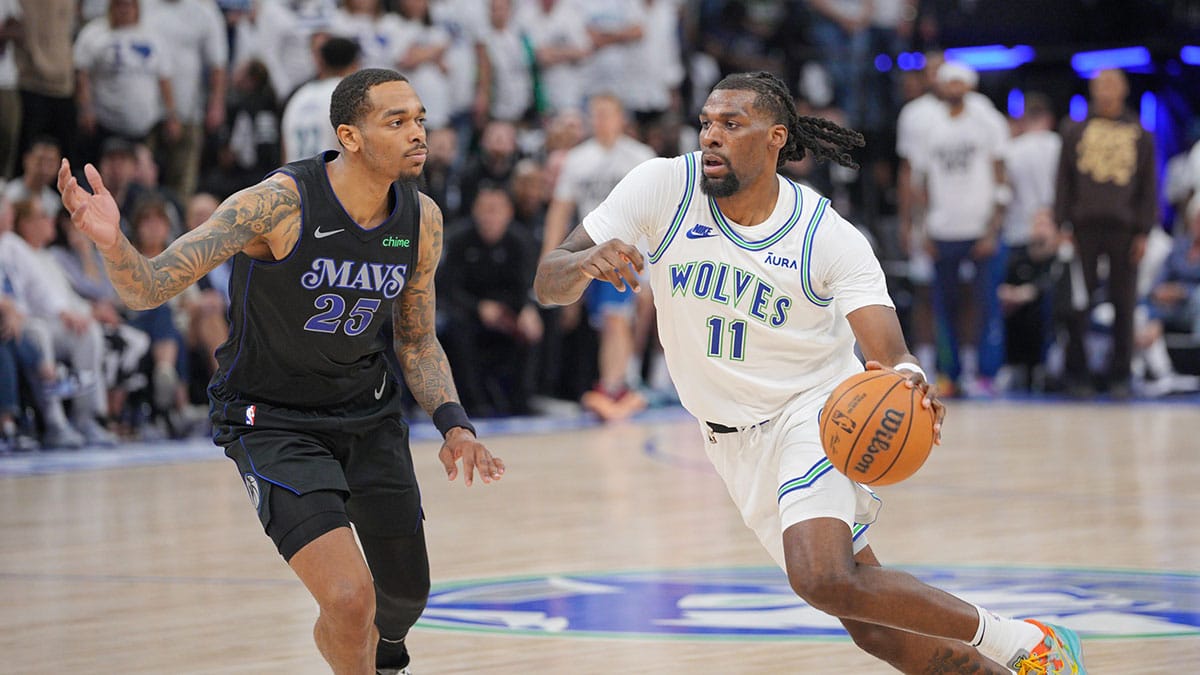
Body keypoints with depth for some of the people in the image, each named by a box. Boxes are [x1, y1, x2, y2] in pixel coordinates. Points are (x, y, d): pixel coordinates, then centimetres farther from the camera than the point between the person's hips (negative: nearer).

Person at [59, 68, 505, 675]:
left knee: (404, 593, 17)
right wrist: (112, 243, -48)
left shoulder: (421, 220, -7)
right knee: (349, 599, -22)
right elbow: (148, 288, -26)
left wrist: (454, 423, -7)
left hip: (368, 413, 6)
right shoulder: (279, 203, -25)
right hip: (272, 420, -6)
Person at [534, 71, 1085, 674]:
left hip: (816, 410, -4)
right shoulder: (662, 188, -12)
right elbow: (546, 282, -14)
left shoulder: (829, 239, -17)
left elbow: (890, 354, -24)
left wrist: (908, 381, -49)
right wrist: (586, 263, -38)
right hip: (736, 440, 4)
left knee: (822, 577, -30)